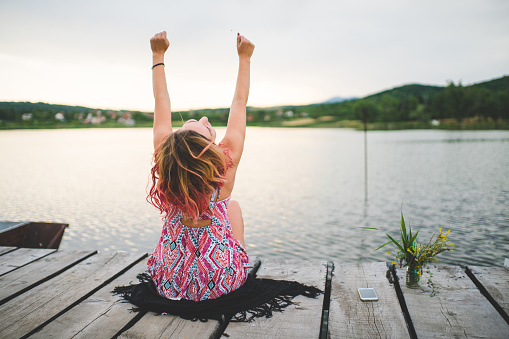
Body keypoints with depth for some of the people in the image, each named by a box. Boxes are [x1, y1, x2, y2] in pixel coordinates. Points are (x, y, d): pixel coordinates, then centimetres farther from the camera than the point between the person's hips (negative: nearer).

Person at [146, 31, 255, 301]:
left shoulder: (166, 157, -18)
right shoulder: (227, 163, -22)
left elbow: (162, 103, -3)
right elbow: (239, 103, -9)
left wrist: (158, 55, 8)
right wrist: (244, 58, 3)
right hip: (220, 285, -2)